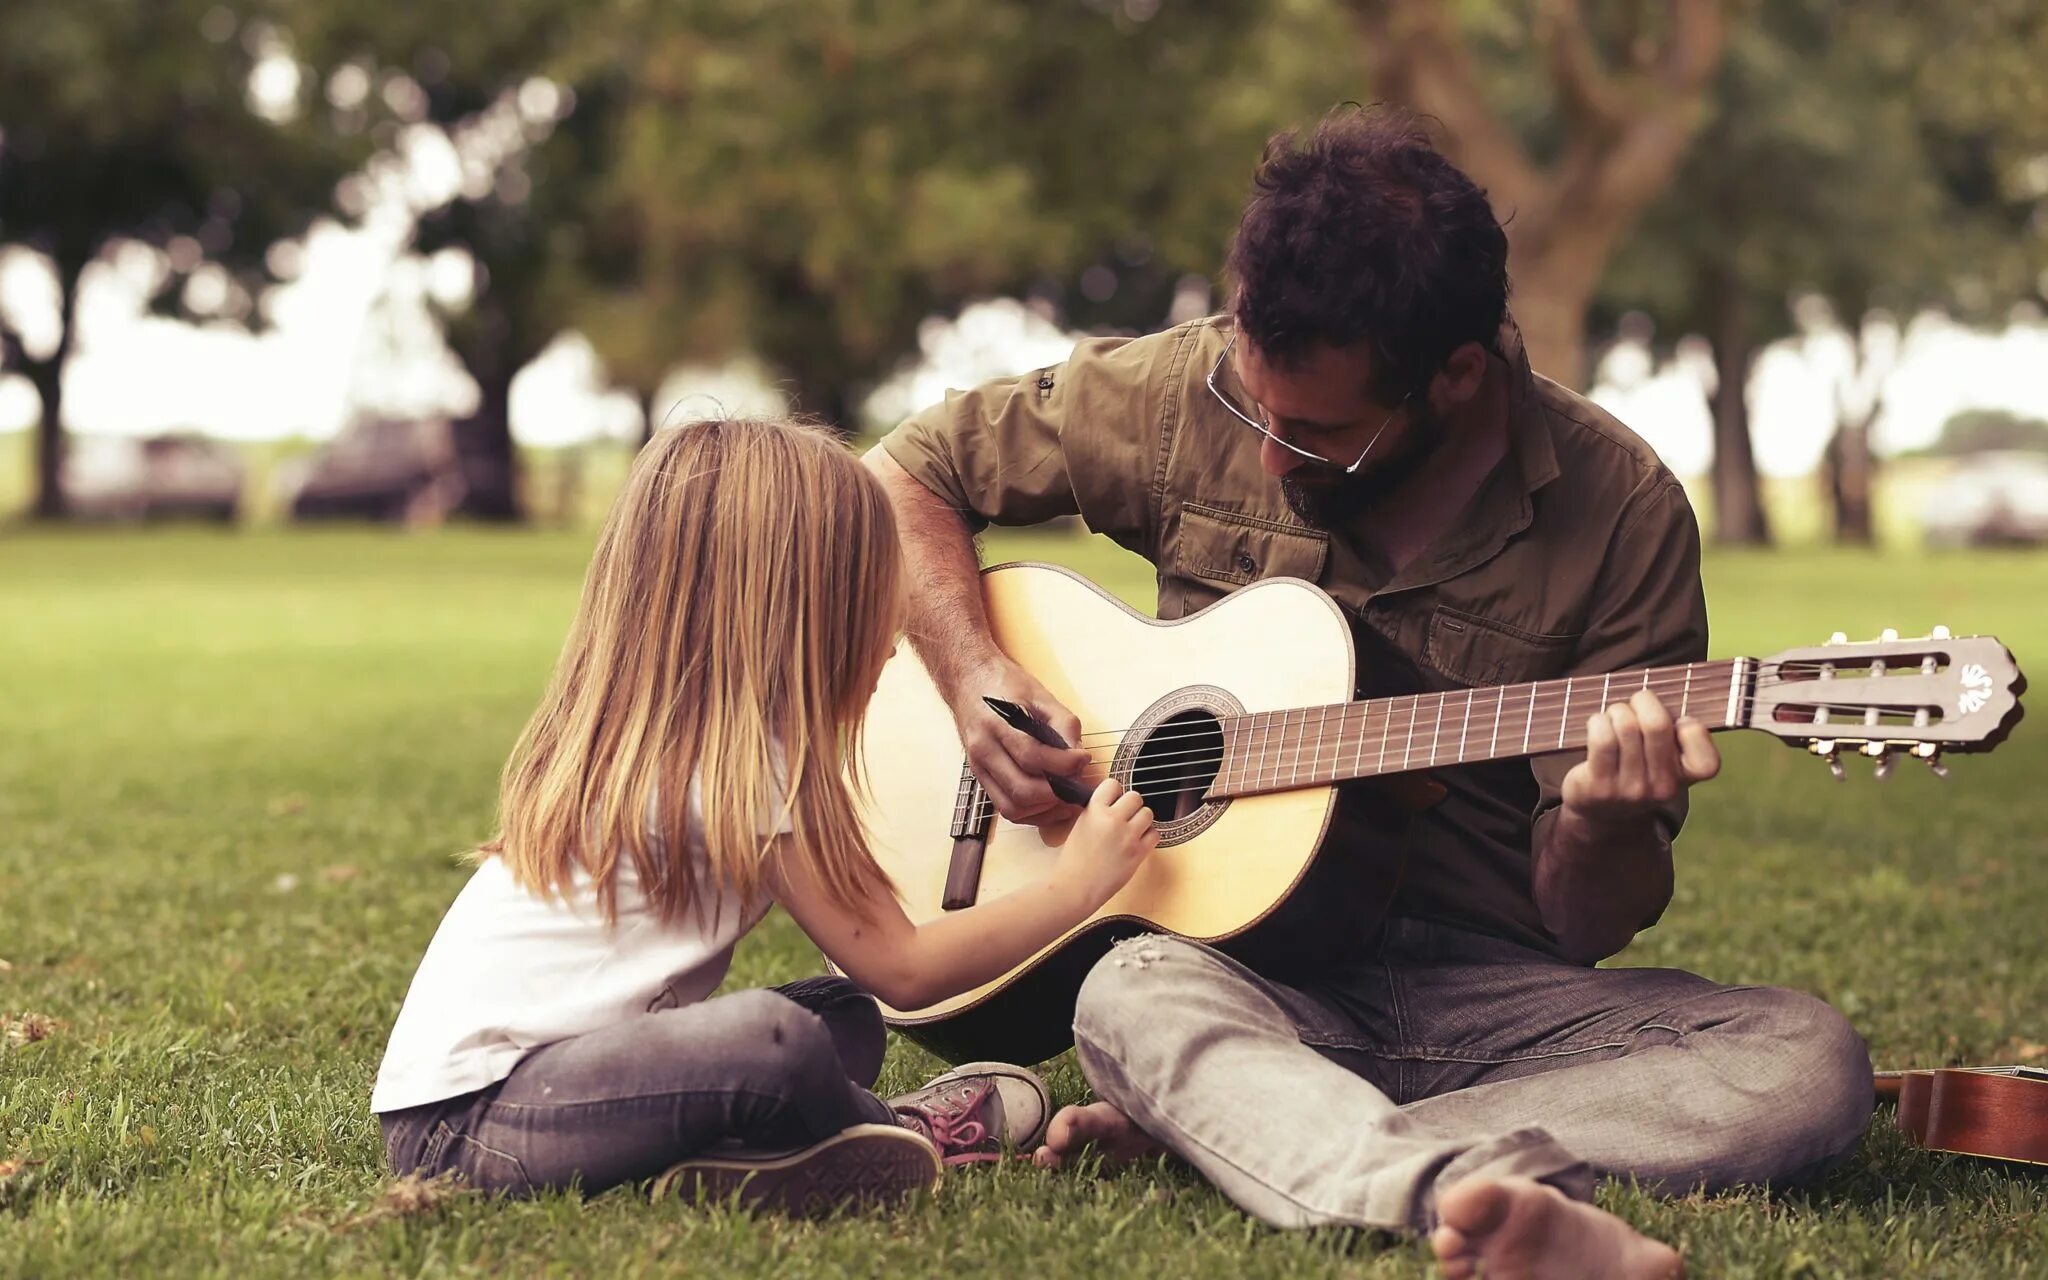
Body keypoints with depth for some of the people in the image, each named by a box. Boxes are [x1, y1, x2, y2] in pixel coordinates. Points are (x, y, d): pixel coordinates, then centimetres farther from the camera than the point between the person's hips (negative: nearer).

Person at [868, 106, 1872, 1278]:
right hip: (1239, 972, 0)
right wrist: (977, 677, -6)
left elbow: (1590, 925, -3)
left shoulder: (1621, 515, -6)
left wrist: (1604, 829, -26)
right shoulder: (1187, 395, -3)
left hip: (1485, 993, 1)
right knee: (1134, 995, -36)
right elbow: (906, 475, 10)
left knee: (1811, 1063, -26)